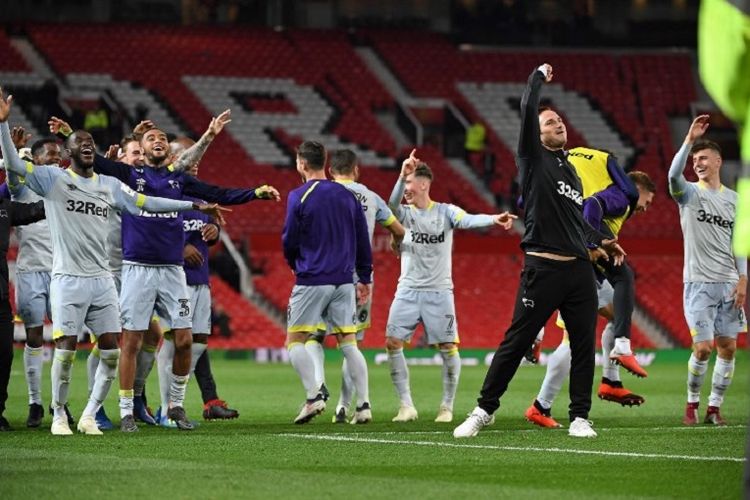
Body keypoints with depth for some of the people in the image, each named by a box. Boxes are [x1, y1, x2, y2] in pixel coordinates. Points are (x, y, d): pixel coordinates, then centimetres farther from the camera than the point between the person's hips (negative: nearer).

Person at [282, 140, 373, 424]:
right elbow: (363, 241, 11)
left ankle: (313, 396, -12)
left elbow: (289, 241, -5)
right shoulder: (347, 196, 9)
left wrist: (294, 263, 16)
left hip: (311, 281, -5)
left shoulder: (298, 197, -8)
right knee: (348, 343, 8)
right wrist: (364, 279, 18)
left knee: (295, 341, 4)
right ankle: (363, 404, 1)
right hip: (344, 281, 5)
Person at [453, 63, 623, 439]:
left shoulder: (572, 171, 21)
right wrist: (539, 76, 4)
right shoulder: (534, 159, 2)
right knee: (516, 341, -4)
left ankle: (580, 418, 9)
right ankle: (484, 410, 3)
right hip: (543, 268, -6)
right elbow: (528, 110, -9)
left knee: (584, 346, 3)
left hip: (580, 269, 6)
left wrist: (600, 241, 31)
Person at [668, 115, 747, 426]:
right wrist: (689, 140, -33)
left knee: (728, 347, 1)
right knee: (703, 348, -9)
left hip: (729, 283, 4)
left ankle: (714, 407, 11)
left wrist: (742, 279, 3)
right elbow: (673, 175, -24)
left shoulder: (733, 198, 11)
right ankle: (692, 404, 10)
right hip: (699, 283, -4)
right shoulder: (689, 193, 0)